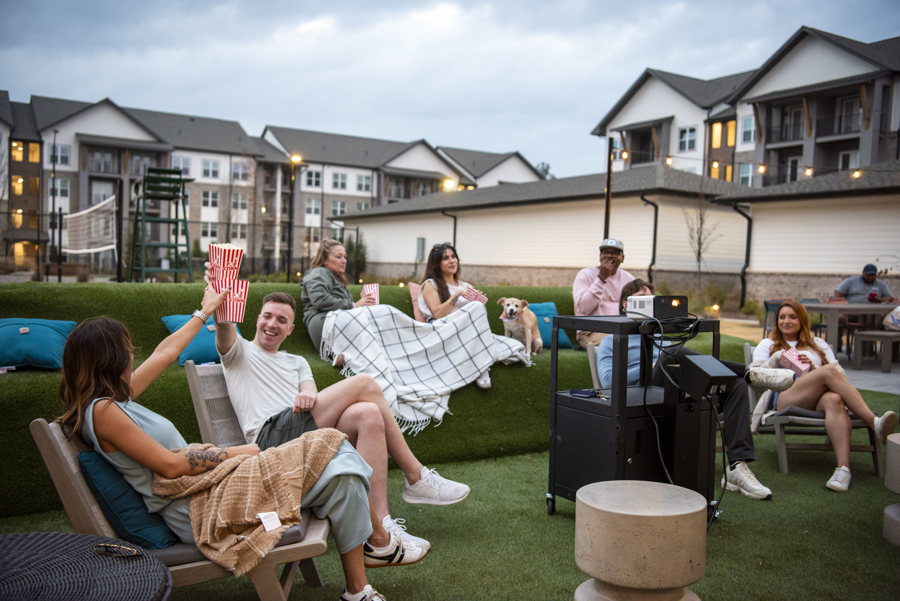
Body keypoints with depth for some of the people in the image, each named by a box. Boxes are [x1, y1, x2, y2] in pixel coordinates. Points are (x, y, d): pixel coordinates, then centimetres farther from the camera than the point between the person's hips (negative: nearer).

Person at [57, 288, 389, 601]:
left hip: (204, 485, 10)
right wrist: (235, 453, -8)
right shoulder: (103, 411, -13)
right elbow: (170, 465, -17)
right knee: (338, 476, -17)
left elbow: (164, 353, 27)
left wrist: (205, 311, 35)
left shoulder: (113, 400, 15)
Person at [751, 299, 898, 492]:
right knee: (830, 371, -31)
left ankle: (843, 468, -55)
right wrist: (777, 359, -2)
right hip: (785, 399, -2)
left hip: (818, 399, 2)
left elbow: (841, 376, 20)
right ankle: (875, 423, -42)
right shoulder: (768, 345, 30)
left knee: (834, 399, -39)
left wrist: (814, 368, 1)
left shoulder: (818, 344, 34)